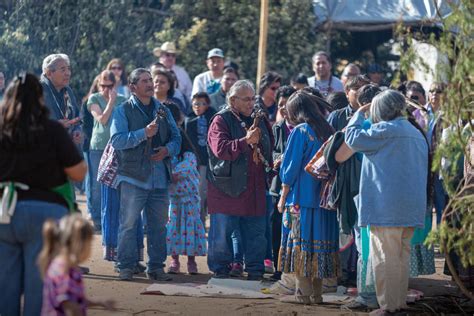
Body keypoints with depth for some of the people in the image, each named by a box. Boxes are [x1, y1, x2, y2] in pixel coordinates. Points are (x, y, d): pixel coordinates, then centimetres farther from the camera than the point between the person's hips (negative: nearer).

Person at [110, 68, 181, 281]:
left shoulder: (163, 111, 16)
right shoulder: (123, 111, 1)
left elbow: (176, 138, 16)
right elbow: (116, 140, -11)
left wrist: (168, 150, -5)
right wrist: (144, 133, -19)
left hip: (160, 177, 5)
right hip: (133, 176, -4)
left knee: (158, 225, 7)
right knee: (128, 223, -6)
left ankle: (156, 266, 15)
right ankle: (126, 267, 1)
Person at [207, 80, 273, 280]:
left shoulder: (259, 120, 15)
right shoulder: (221, 120, -5)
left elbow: (268, 148, 29)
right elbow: (220, 149, -20)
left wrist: (269, 166, 16)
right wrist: (246, 141, -28)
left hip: (254, 188, 6)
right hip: (227, 187, -6)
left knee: (256, 231, 7)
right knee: (222, 231, -1)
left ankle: (255, 270, 15)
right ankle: (220, 270, 7)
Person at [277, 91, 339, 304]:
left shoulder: (300, 131, -8)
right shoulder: (327, 131, 9)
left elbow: (291, 167, -7)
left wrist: (283, 198, -1)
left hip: (302, 198, -6)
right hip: (324, 198, 6)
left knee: (301, 243, -1)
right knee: (320, 242, 9)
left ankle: (304, 293, -3)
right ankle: (317, 292, 12)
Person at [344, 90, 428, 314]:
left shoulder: (385, 130, -12)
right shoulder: (416, 133, 14)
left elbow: (352, 138, -6)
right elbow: (423, 169, 22)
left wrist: (359, 114, 8)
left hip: (387, 208, -8)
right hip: (411, 208, 8)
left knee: (385, 257, -4)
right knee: (402, 256, 14)